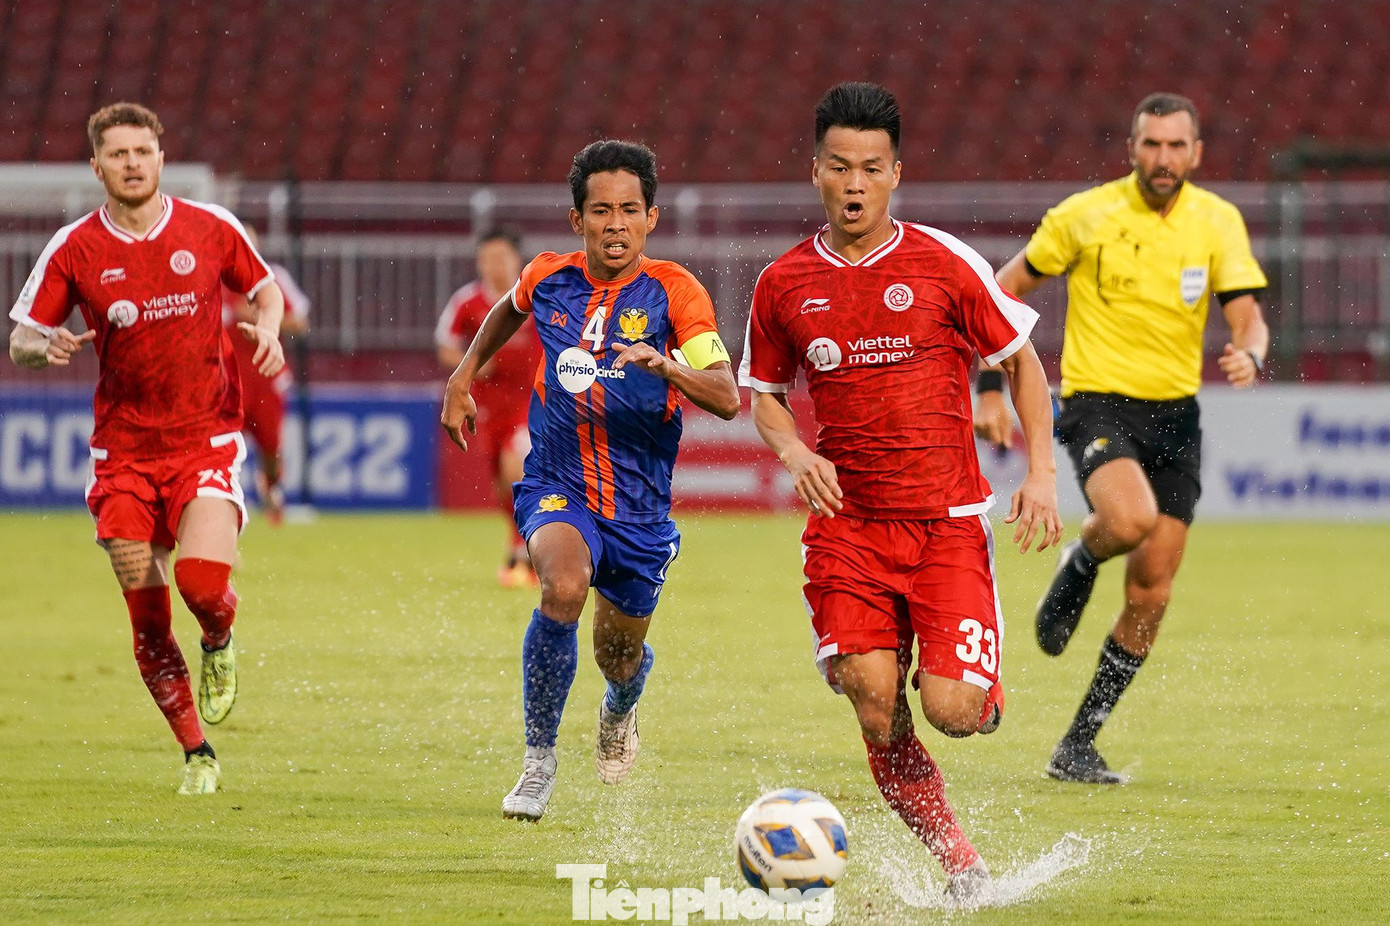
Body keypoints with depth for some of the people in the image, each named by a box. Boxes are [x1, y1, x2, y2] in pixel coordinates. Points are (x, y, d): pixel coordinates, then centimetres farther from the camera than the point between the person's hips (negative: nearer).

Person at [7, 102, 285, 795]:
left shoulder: (211, 228, 0)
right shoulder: (74, 250, -2)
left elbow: (265, 289, 16)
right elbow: (20, 342, 4)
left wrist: (267, 330, -6)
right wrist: (49, 348, -19)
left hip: (206, 439, -1)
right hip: (124, 452, 1)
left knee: (203, 581, -22)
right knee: (146, 617, 0)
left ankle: (220, 642, 16)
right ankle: (196, 755, 16)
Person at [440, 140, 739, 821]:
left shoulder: (674, 292, -13)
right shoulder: (548, 278, -3)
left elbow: (726, 398, -25)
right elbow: (510, 309, 24)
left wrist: (666, 364, -42)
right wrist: (464, 374, 19)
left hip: (639, 505, 0)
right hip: (556, 489, 0)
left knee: (619, 660, 13)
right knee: (564, 587, -32)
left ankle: (620, 709, 55)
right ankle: (539, 758, -16)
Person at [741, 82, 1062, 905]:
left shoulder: (945, 264, -2)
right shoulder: (783, 285, 4)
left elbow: (1021, 361, 8)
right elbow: (762, 393, 18)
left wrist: (1042, 474, -2)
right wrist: (793, 450, -3)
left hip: (948, 520, -2)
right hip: (846, 522, 2)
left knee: (951, 710, -14)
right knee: (874, 704, -12)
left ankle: (978, 686, 24)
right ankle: (957, 859, 5)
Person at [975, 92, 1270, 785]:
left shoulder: (1217, 222, 1)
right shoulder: (1087, 215, -6)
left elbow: (1248, 317, -5)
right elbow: (1004, 289, 4)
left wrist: (1249, 356, -30)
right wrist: (990, 385, -3)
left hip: (1175, 414, 4)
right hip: (1098, 403, -4)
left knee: (1149, 598, 1)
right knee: (1132, 519, -35)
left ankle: (1078, 747, 12)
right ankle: (1080, 562, 3)